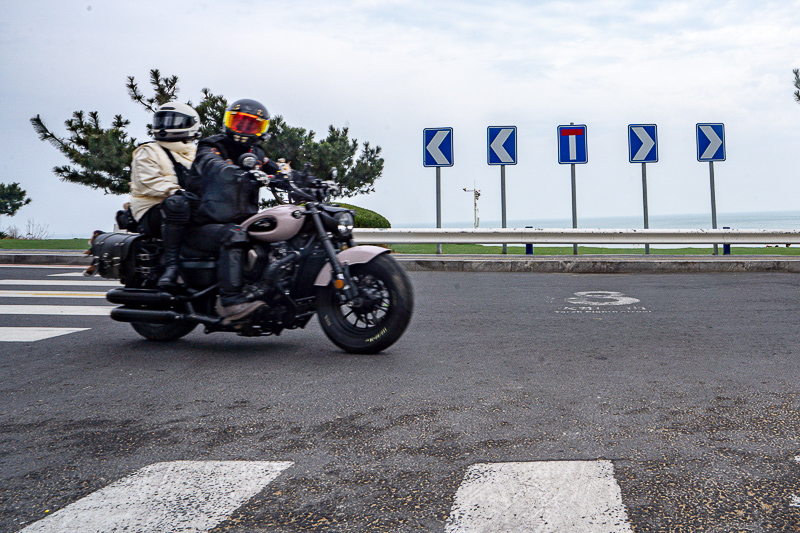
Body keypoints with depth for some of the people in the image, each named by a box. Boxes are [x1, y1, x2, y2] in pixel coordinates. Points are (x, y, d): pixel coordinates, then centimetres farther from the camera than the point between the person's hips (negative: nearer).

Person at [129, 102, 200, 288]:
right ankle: (171, 263, -39)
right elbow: (148, 181, -9)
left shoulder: (197, 154, 26)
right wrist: (175, 190, -26)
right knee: (176, 203, -39)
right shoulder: (147, 153, 9)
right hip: (153, 215, -5)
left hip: (193, 212, 5)